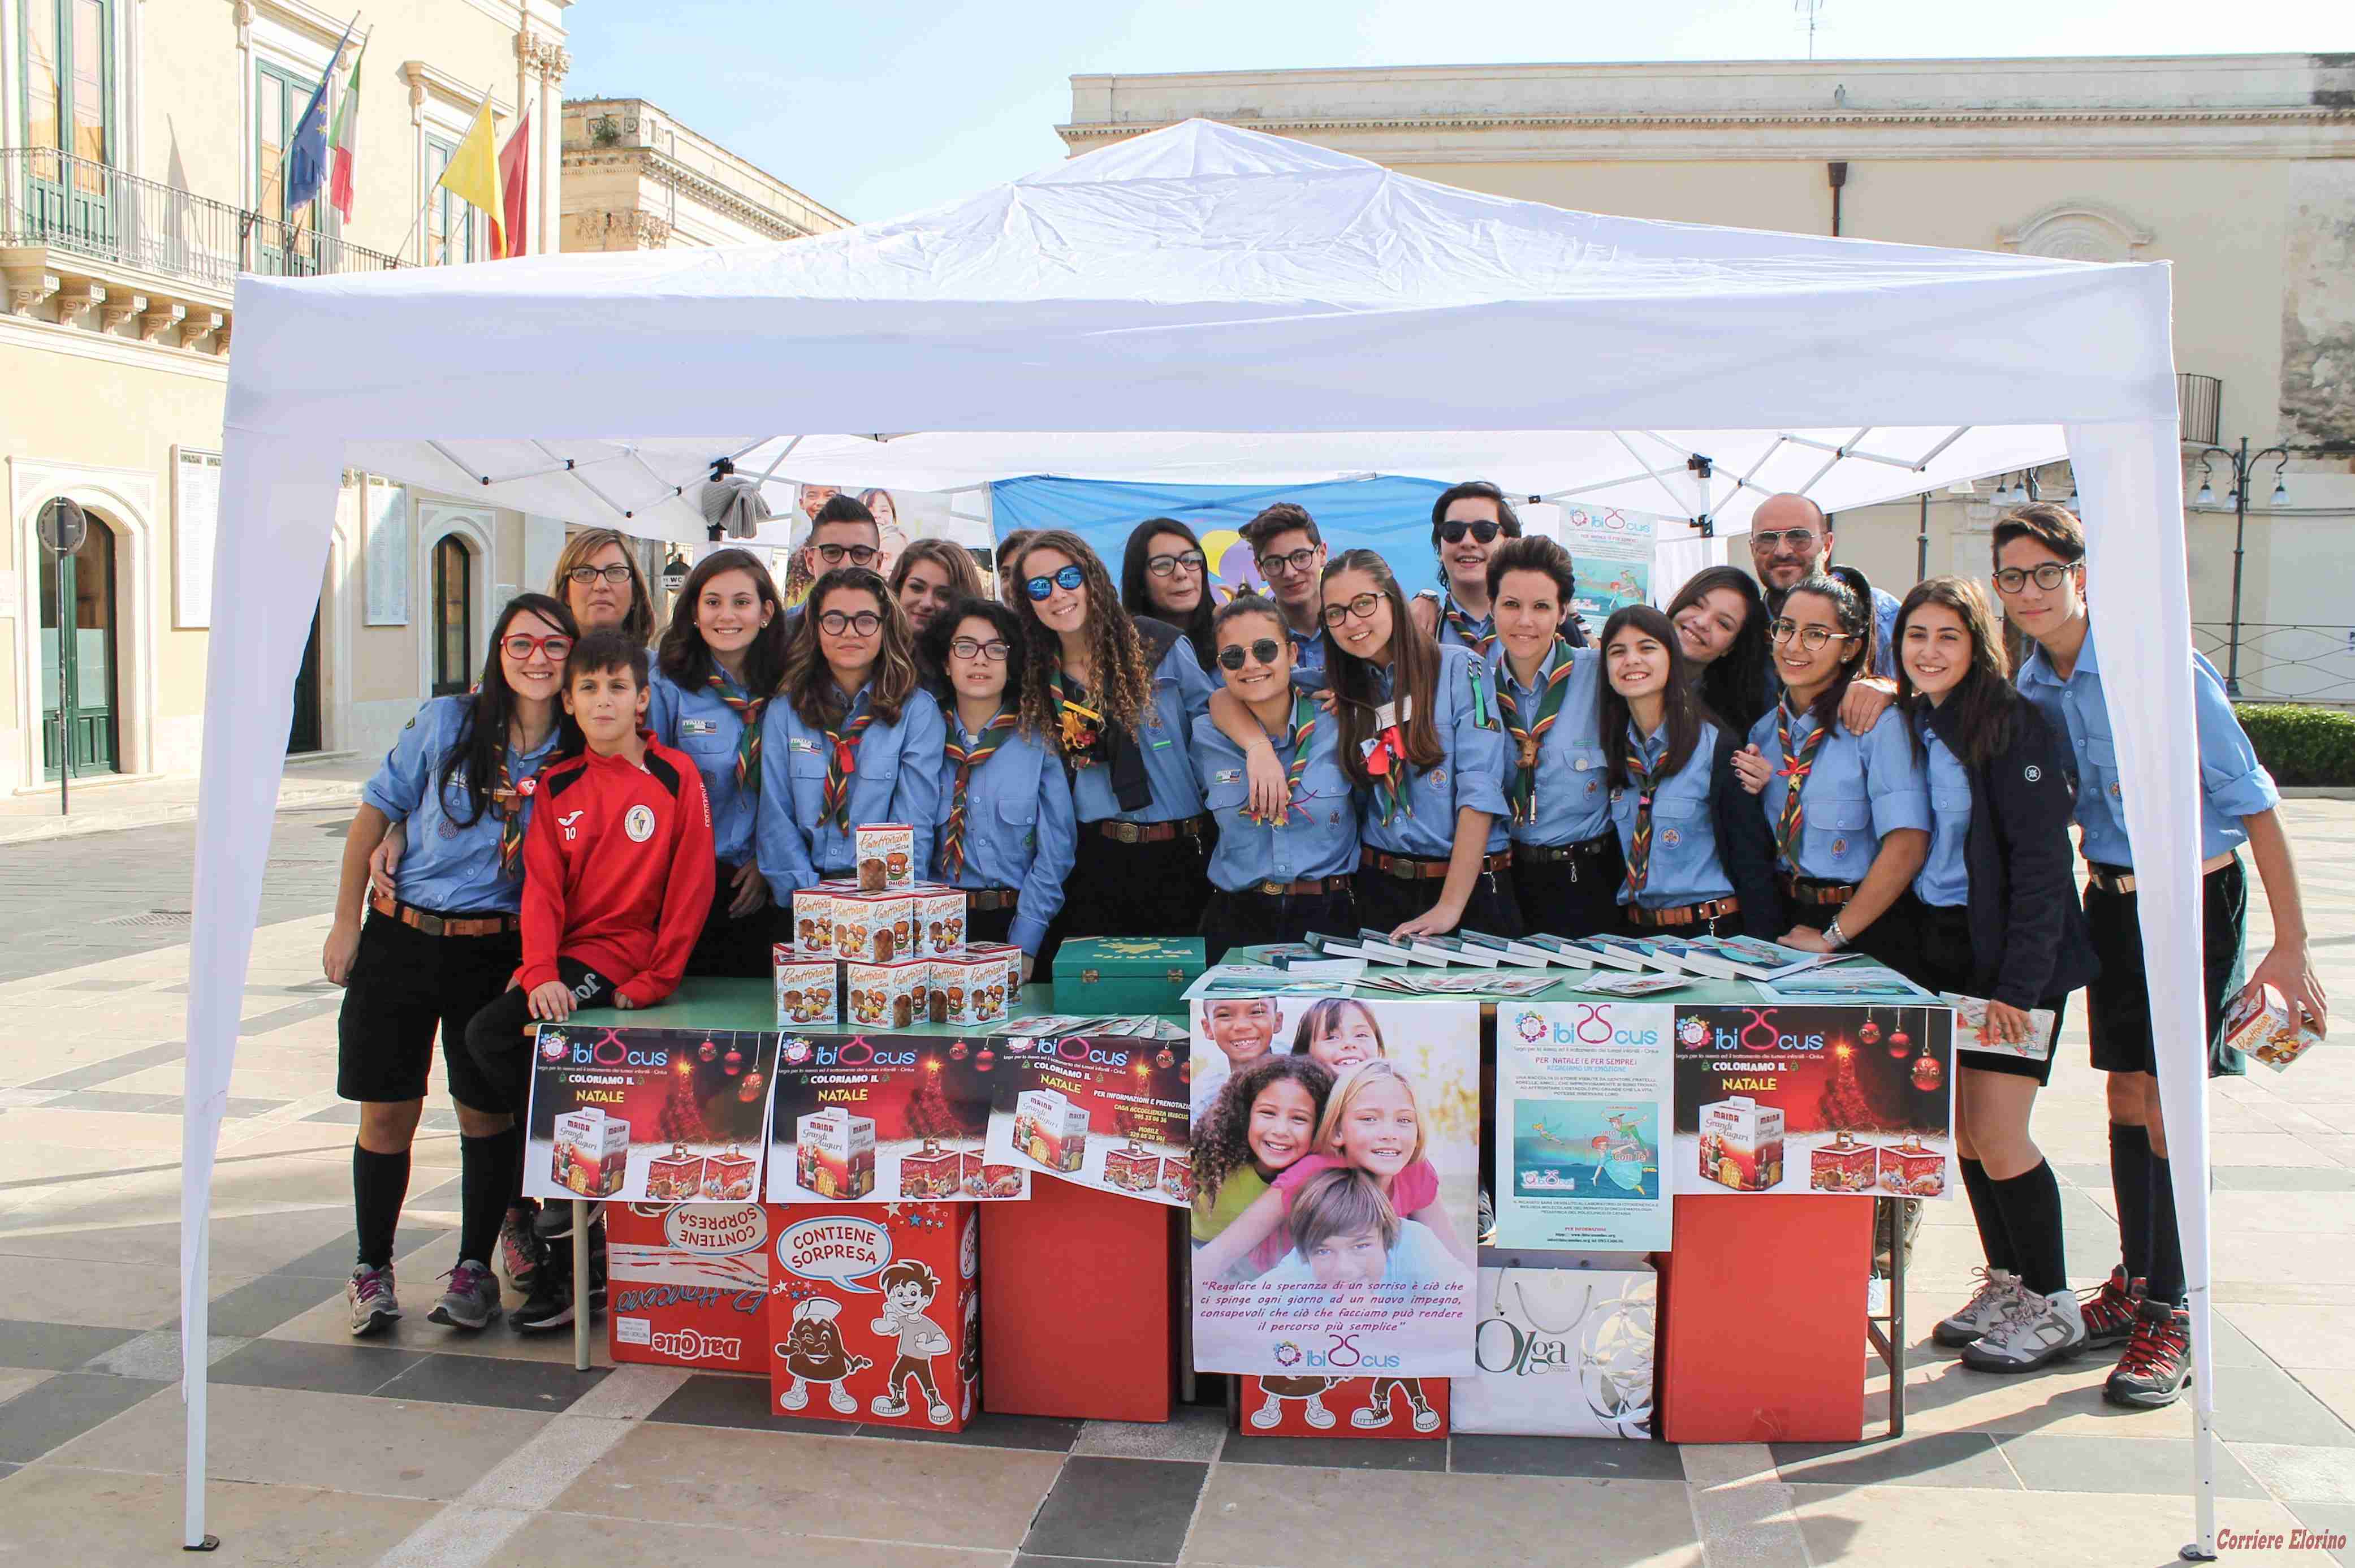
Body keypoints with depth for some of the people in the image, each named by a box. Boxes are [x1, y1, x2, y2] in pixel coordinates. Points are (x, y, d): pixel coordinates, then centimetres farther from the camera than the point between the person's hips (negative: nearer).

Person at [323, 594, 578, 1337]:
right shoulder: (446, 723, -4)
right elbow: (377, 811, 4)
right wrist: (347, 921, 3)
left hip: (498, 950, 0)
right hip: (400, 938, 0)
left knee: (488, 1110, 4)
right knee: (387, 1110, 4)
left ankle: (474, 1268, 21)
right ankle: (372, 1269, 21)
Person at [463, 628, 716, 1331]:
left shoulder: (675, 776, -3)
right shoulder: (556, 787, 11)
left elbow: (692, 886, -4)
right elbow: (541, 888, 2)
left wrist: (653, 980, -9)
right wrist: (539, 973, -14)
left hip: (621, 957, -5)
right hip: (562, 958, 5)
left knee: (493, 1034, -23)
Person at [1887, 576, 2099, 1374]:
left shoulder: (2011, 725, -13)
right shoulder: (1906, 722, 8)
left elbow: (2040, 861, -16)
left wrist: (2018, 983, -20)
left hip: (2011, 954, -7)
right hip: (1938, 949, 7)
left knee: (1998, 1135, -6)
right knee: (1963, 1131, 10)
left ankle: (2052, 1306, 10)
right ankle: (2005, 1283, 25)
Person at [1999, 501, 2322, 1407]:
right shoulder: (2031, 685, 0)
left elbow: (2252, 800, -16)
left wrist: (2290, 943, -17)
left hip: (2197, 897, -6)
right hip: (2111, 895, 6)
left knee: (2167, 1101, -7)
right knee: (2126, 1094, 11)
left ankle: (2172, 1318, 3)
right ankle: (2134, 1286, 24)